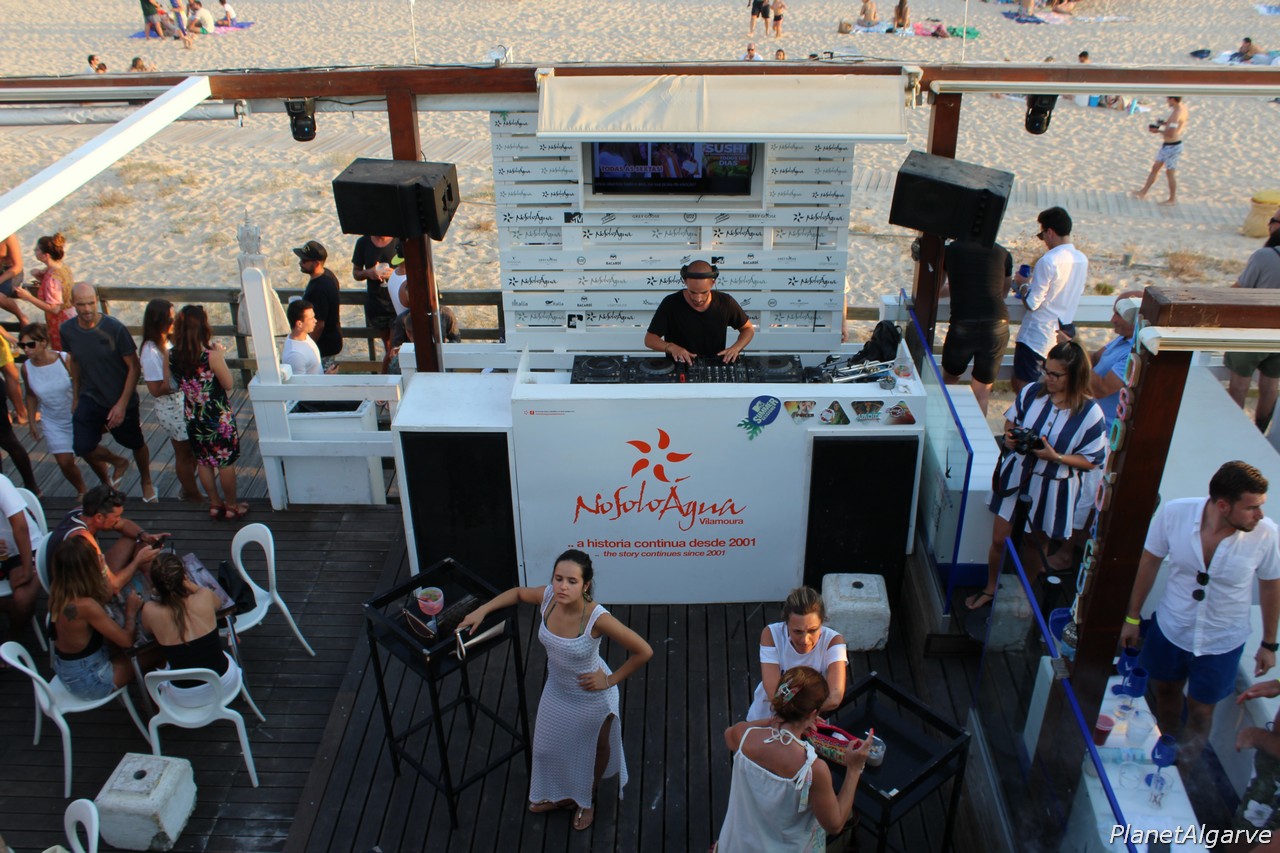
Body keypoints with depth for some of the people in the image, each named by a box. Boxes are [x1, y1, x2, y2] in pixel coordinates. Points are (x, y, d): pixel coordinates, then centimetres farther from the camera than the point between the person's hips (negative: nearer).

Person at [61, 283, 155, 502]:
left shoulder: (114, 328, -21)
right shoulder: (68, 330, -8)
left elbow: (134, 367, -15)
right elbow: (75, 362, 9)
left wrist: (122, 403, -19)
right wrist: (77, 395, 14)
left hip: (121, 401, -3)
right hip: (89, 399, 3)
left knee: (136, 444, 15)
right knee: (83, 447, -10)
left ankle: (146, 482, 44)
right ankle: (117, 463, 23)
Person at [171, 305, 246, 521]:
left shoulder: (172, 356, -10)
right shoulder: (211, 356, -24)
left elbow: (174, 384, 6)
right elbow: (228, 384, -13)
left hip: (193, 417, 5)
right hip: (218, 416, -5)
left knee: (203, 462, 19)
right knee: (226, 462, 11)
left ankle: (215, 504, 32)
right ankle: (231, 506, 24)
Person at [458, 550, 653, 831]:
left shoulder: (597, 618, -38)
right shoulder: (548, 597, -23)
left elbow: (644, 651, -30)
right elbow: (518, 593, 1)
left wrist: (611, 679, -20)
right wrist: (482, 610, -8)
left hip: (591, 698, -5)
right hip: (556, 689, 5)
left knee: (594, 750, 24)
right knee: (549, 746, 26)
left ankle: (587, 801, 56)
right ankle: (560, 795, 58)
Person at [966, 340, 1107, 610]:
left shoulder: (1090, 413, -18)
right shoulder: (1031, 392, -9)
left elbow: (1091, 461, -11)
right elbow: (1010, 420, 10)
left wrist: (1055, 457, -25)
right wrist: (1010, 436, -13)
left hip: (1051, 489, -2)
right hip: (1016, 476, 3)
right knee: (999, 540, 11)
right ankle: (991, 588, 35)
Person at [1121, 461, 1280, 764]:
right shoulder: (1173, 512, -26)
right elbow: (1150, 561, -8)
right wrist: (1132, 617, 1)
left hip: (1221, 642, -1)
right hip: (1170, 628, 2)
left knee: (1200, 711, 14)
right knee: (1165, 692, 24)